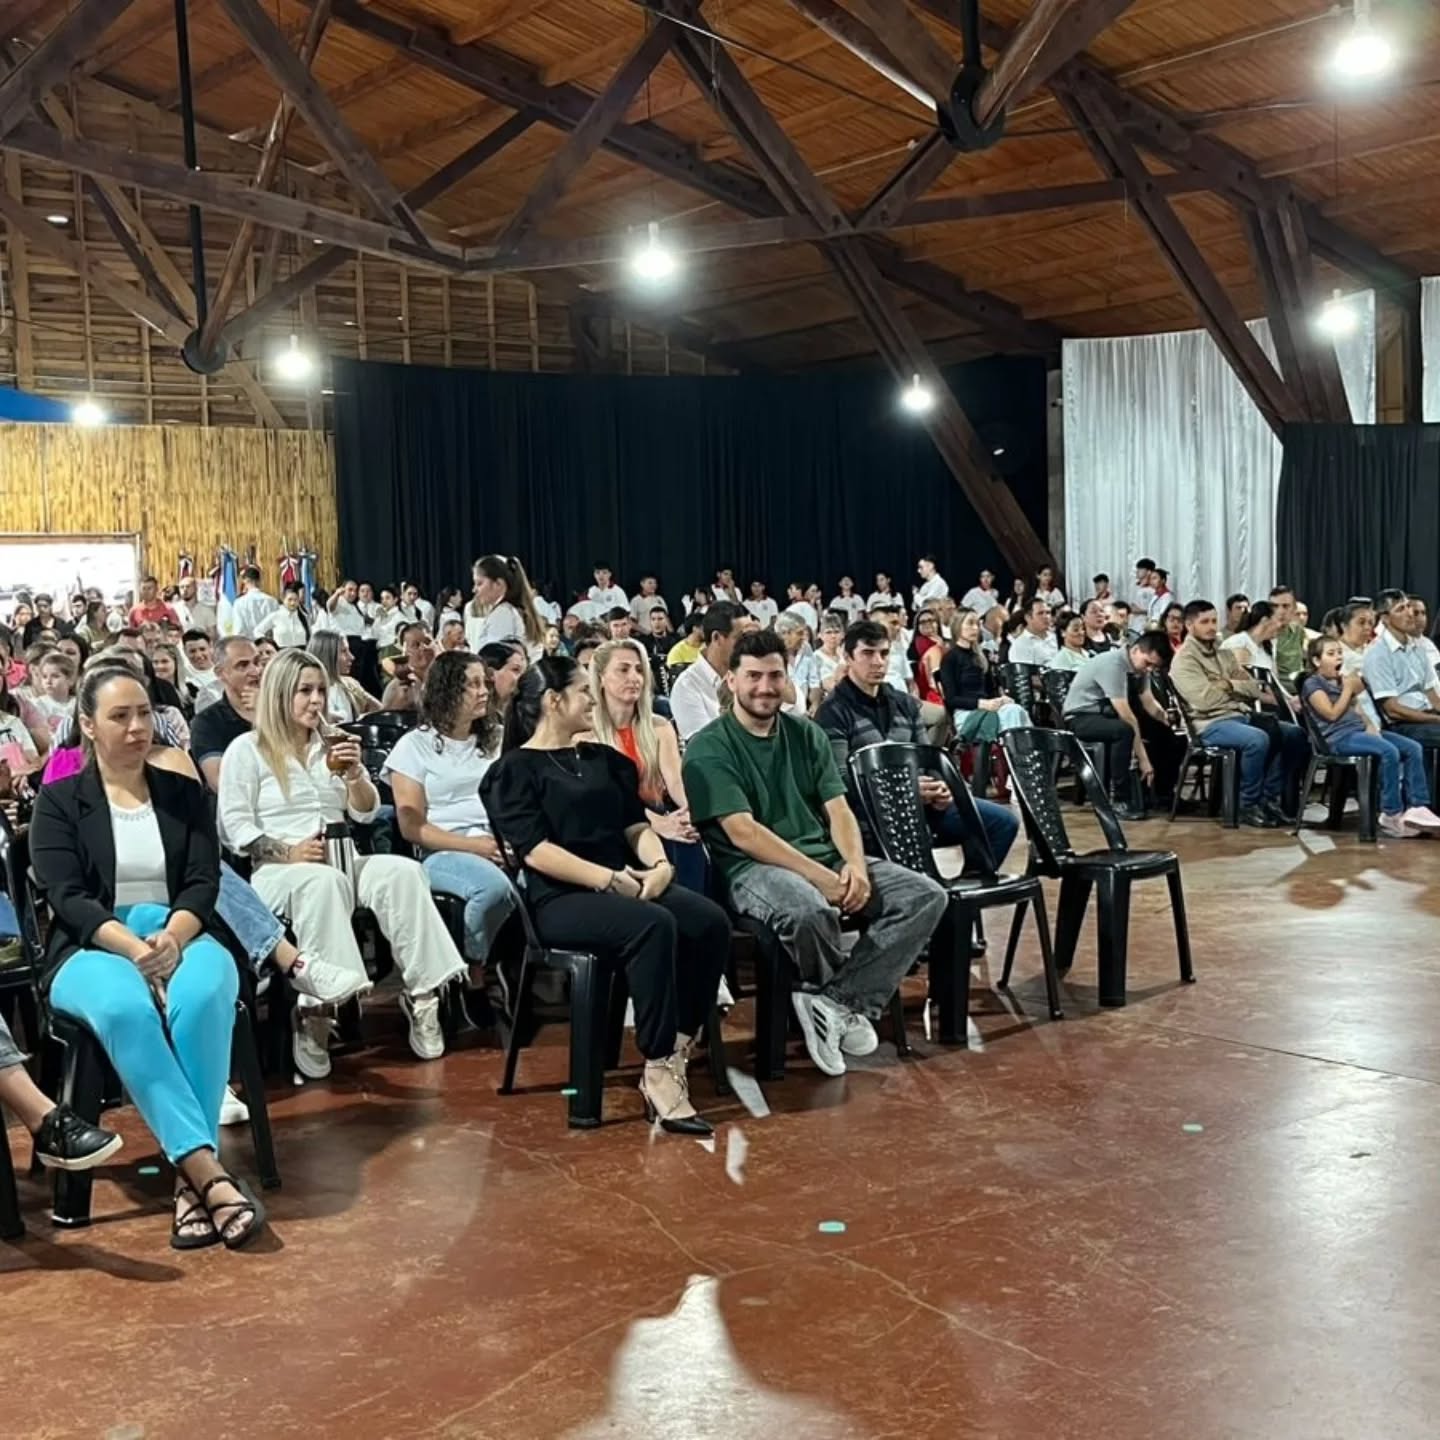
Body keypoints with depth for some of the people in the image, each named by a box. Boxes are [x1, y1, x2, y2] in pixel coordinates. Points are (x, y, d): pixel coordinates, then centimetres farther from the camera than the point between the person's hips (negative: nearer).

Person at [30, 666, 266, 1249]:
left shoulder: (183, 793, 15)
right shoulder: (58, 801, 8)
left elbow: (203, 884, 5)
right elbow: (66, 898, -4)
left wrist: (171, 938, -17)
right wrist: (132, 946, -21)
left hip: (181, 937, 2)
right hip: (93, 949, -1)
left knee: (204, 998, -36)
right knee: (124, 1009, -38)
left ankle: (191, 1176, -35)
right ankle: (209, 1172, -43)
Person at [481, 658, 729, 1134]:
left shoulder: (603, 759, 21)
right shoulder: (515, 769, 0)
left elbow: (637, 825, 16)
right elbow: (536, 850, -12)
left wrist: (660, 865, -7)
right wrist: (611, 880, -20)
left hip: (628, 885, 7)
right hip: (560, 898, -6)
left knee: (711, 922, -21)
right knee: (653, 925, -34)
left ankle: (677, 1055, -19)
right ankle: (658, 1072, -29)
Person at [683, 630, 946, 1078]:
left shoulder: (806, 734, 13)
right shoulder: (710, 748, -6)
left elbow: (838, 809, 7)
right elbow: (743, 833, -16)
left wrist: (854, 864, -15)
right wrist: (823, 878, -23)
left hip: (823, 857, 7)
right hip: (752, 867, -6)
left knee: (925, 895, -11)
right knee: (809, 909, -39)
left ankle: (835, 1001, -15)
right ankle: (850, 1000, -6)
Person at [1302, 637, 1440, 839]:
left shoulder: (1343, 680, 23)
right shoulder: (1312, 684, -1)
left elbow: (1357, 710, 20)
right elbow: (1332, 714, -12)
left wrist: (1370, 725, 1)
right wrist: (1348, 689, -5)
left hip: (1359, 730, 9)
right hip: (1338, 737, -9)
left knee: (1413, 748, -8)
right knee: (1389, 751, -31)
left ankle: (1417, 807, -13)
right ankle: (1392, 815, -24)